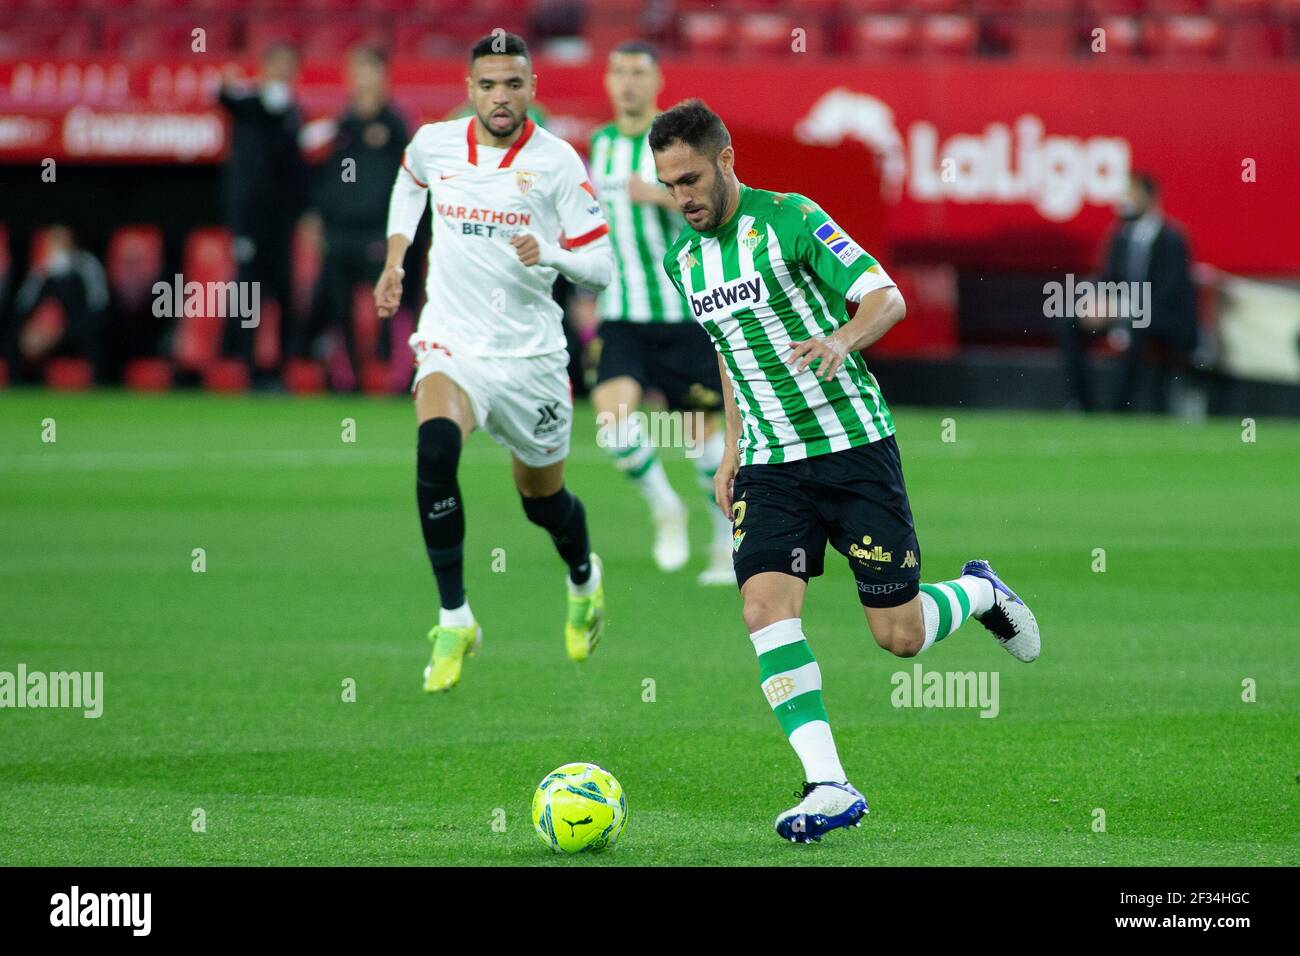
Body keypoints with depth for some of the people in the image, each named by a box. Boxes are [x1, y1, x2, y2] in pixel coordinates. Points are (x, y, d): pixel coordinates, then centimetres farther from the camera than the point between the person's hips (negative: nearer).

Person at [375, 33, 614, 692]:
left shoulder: (557, 162, -8)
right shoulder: (432, 143, -1)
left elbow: (601, 265, -6)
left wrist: (550, 255, -26)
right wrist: (394, 259, 17)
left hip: (530, 353, 0)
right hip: (451, 343, 0)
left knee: (543, 498, 14)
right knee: (435, 448, -30)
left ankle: (584, 580, 52)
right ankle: (454, 620, -21)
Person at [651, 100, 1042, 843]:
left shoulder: (790, 219, -10)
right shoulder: (683, 259, 10)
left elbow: (888, 298, -13)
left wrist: (840, 341, -33)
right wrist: (732, 450, 19)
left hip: (854, 446, -5)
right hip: (771, 464, 5)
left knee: (900, 635, -3)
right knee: (766, 605, -18)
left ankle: (981, 594, 32)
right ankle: (829, 787, -19)